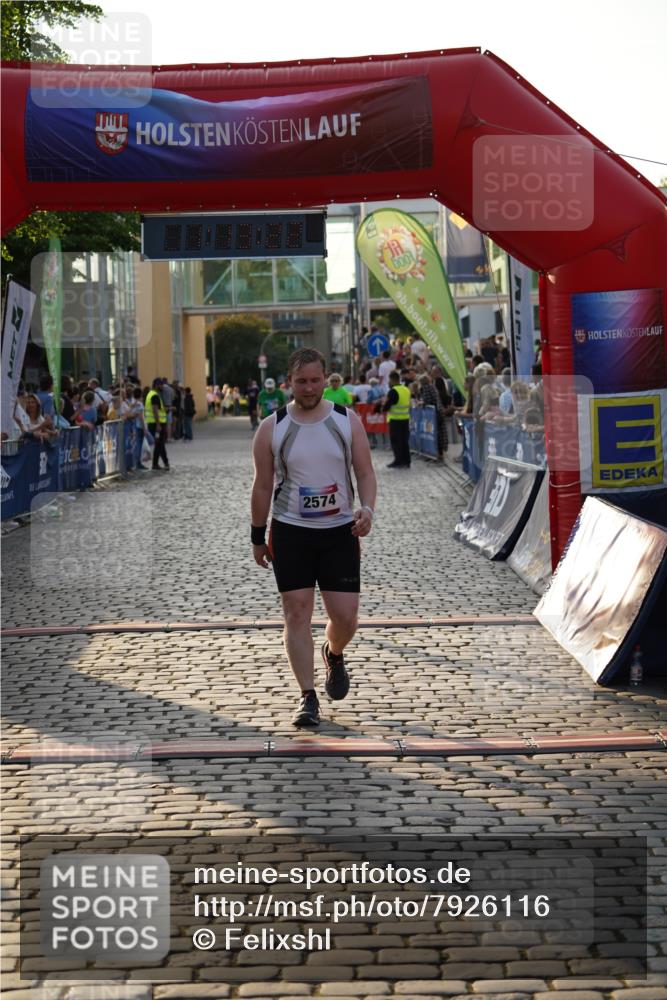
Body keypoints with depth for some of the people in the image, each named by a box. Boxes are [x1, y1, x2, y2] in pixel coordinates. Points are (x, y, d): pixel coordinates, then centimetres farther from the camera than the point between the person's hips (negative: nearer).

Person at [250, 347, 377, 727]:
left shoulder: (348, 421, 1)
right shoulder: (272, 428, -1)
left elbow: (365, 471, 2)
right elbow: (263, 486, 4)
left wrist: (367, 509, -17)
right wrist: (258, 537, 7)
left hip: (340, 531, 1)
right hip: (290, 532, -1)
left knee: (346, 615, -2)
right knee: (297, 612, -5)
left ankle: (334, 655, 34)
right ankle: (308, 698, 2)